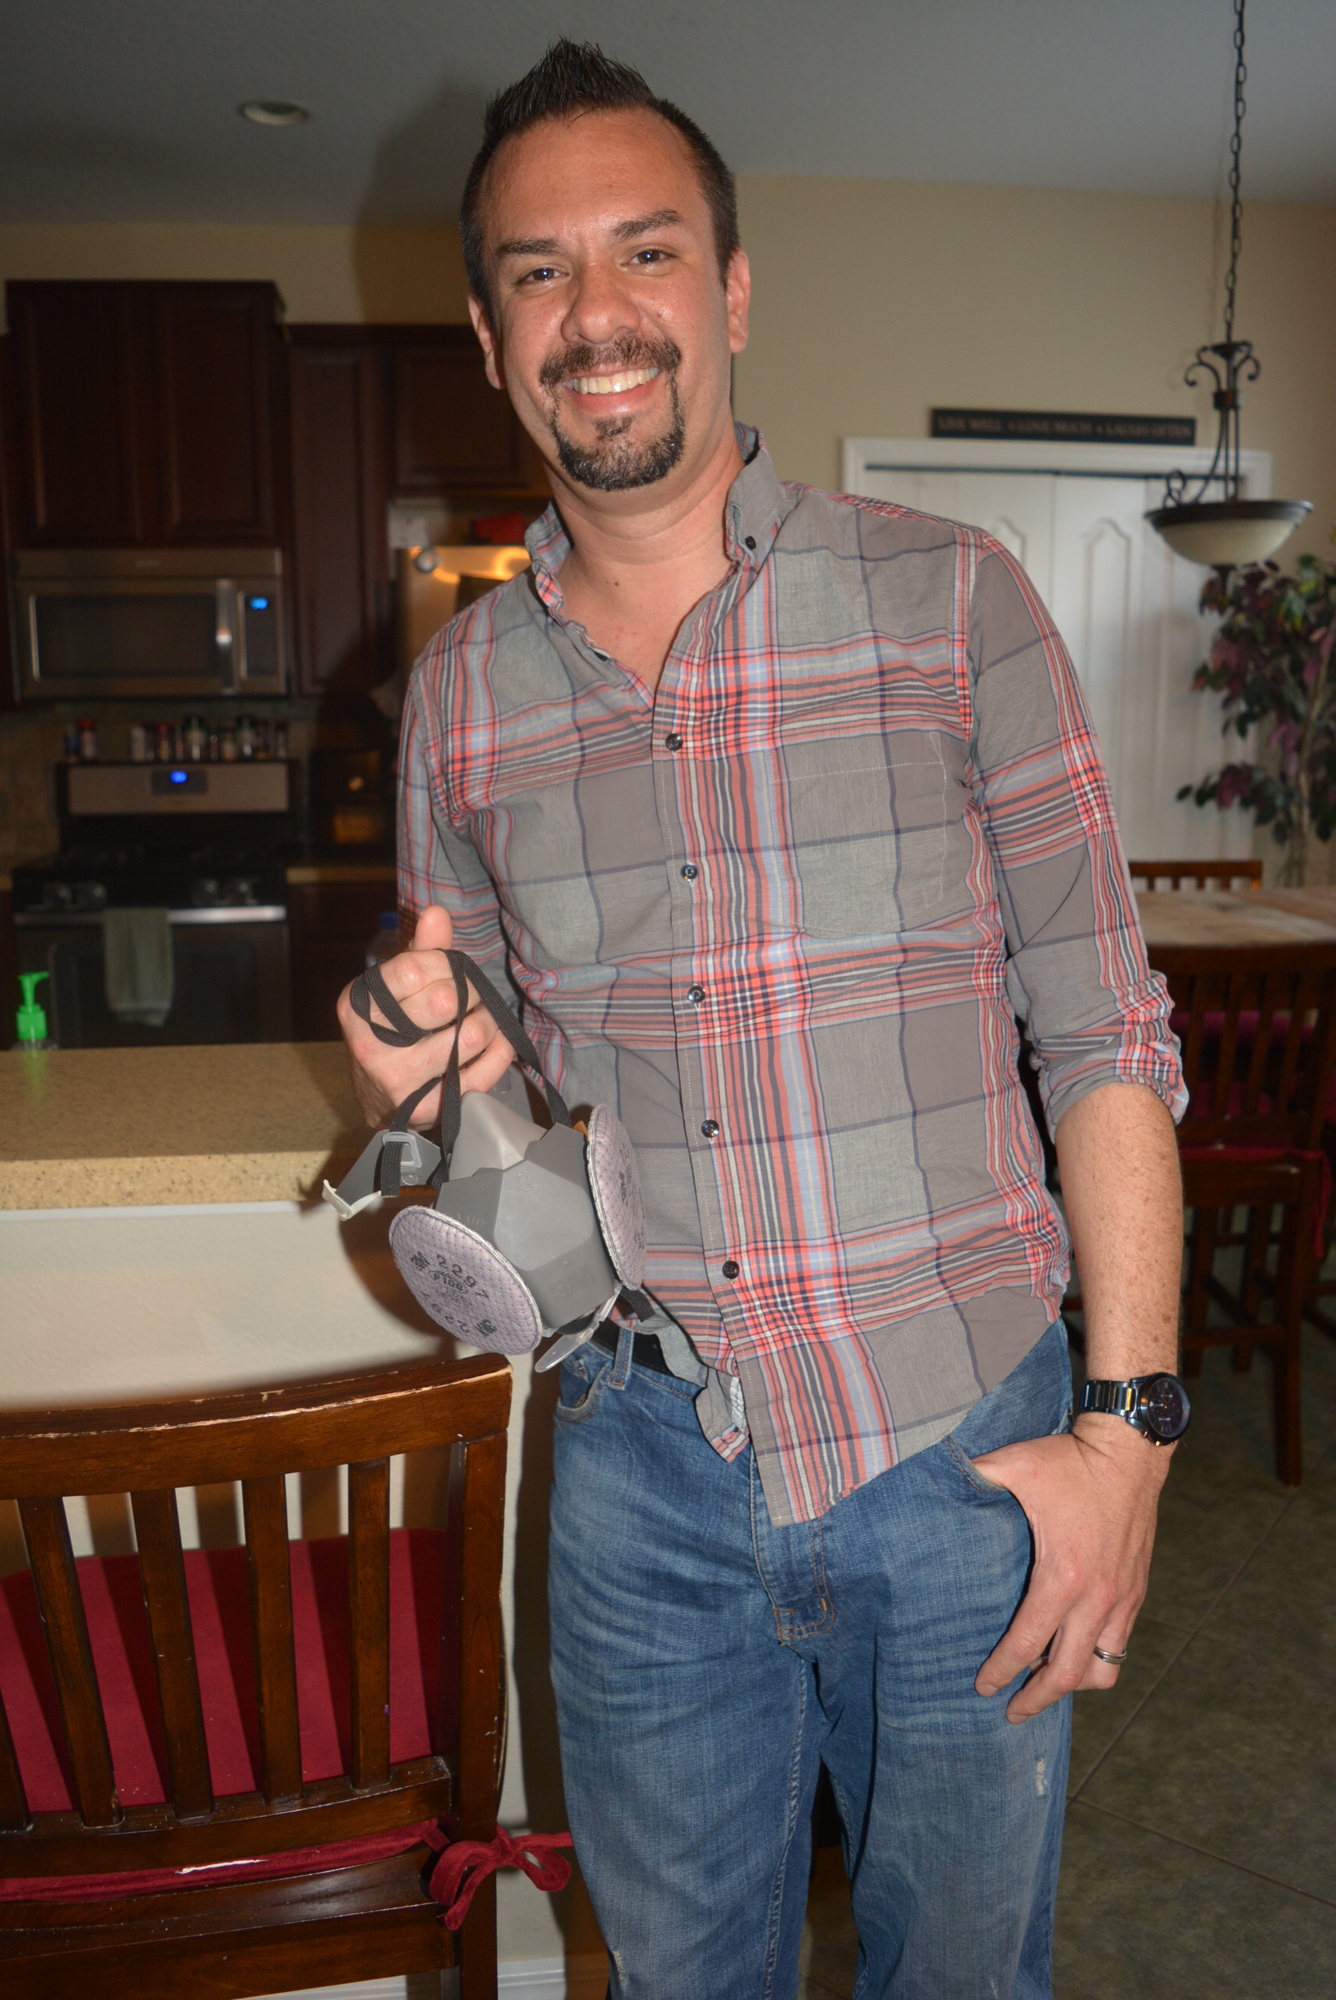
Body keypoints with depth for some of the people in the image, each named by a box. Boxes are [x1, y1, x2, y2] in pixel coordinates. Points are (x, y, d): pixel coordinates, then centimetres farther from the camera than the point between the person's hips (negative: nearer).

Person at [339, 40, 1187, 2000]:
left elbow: (1104, 1034, -6)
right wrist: (429, 1079, -11)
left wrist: (1127, 1427, -10)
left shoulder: (952, 601, -6)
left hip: (962, 1455, -2)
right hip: (641, 1468, 3)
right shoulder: (457, 686, 3)